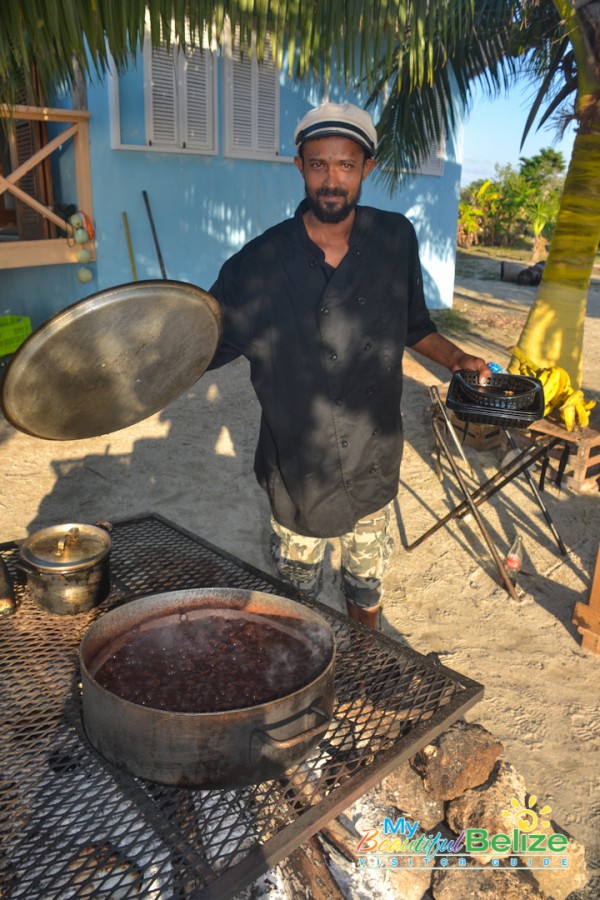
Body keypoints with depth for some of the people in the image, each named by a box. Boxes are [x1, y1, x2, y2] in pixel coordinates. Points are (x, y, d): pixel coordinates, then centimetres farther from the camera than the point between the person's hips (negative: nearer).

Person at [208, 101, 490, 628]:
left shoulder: (396, 240, -4)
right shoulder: (258, 264, -12)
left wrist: (455, 358, -4)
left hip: (374, 465, 2)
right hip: (297, 469, -1)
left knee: (367, 587, 21)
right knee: (296, 595, 19)